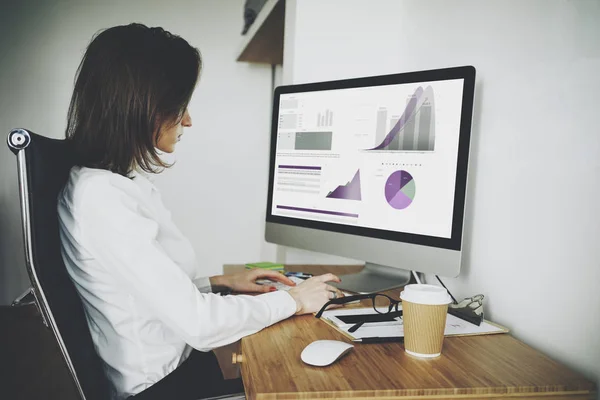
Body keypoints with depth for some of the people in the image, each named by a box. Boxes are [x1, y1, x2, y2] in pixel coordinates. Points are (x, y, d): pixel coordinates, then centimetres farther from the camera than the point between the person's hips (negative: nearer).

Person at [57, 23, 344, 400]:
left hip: (182, 360, 8)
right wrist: (293, 300, -14)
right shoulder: (100, 197, -24)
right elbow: (197, 322, -26)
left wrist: (223, 282, 5)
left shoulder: (126, 181, 5)